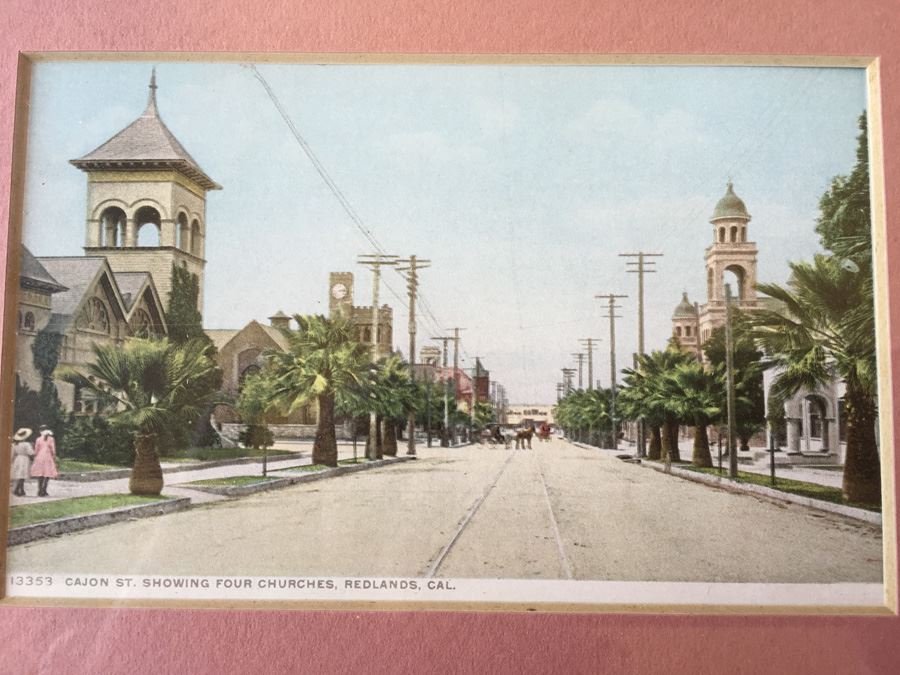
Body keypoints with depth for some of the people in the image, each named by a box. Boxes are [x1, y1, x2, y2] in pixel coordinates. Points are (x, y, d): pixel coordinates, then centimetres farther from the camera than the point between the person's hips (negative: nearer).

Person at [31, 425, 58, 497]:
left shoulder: (38, 439, 3)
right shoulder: (51, 439, -2)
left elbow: (36, 451, 4)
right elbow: (53, 451, -5)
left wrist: (35, 458, 14)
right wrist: (54, 459, 3)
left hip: (39, 458, 3)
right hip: (48, 458, -3)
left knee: (40, 475, 9)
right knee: (47, 475, -1)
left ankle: (40, 491, 8)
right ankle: (43, 491, -8)